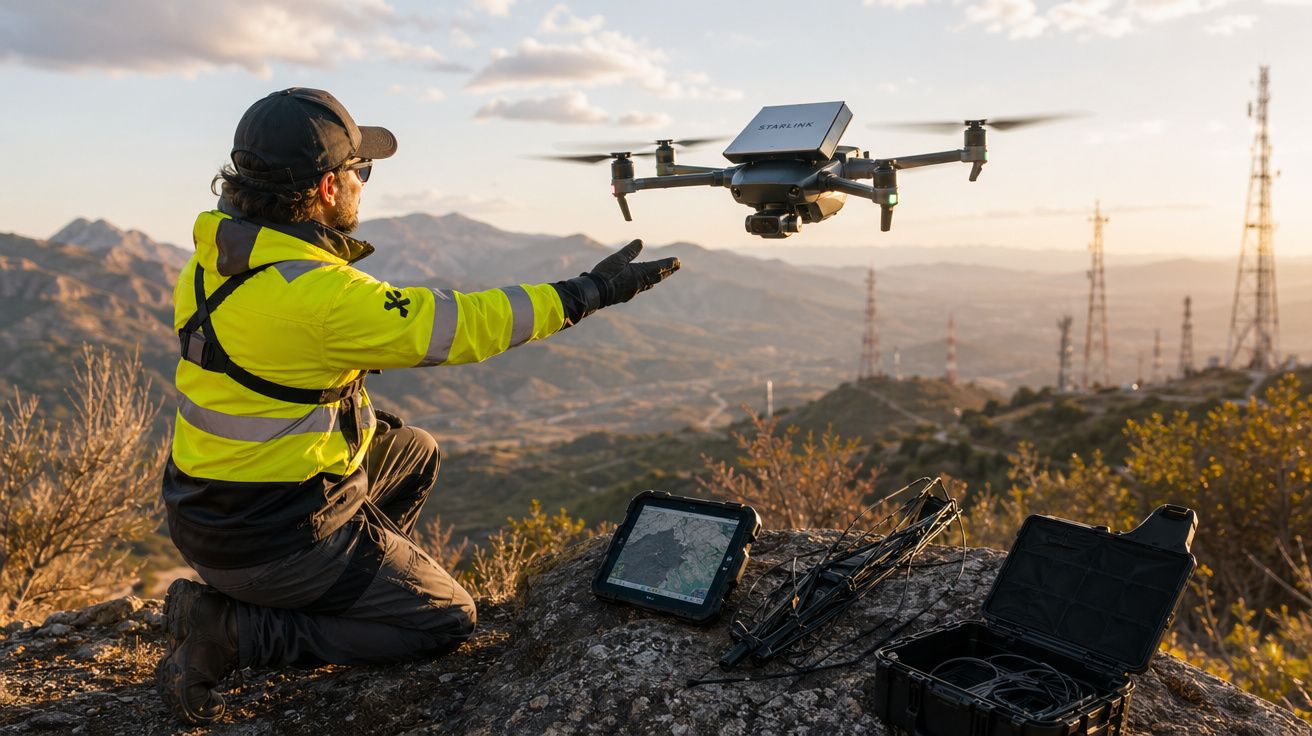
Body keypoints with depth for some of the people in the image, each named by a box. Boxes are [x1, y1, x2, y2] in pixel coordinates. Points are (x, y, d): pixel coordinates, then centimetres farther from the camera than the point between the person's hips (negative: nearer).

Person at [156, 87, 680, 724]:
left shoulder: (216, 254, -1)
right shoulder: (317, 293, -28)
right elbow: (461, 326, -25)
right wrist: (589, 291, -16)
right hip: (270, 539, -9)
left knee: (414, 454, 24)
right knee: (447, 621, 5)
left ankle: (328, 591, 19)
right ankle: (233, 631, -2)